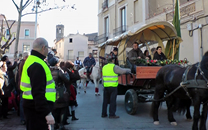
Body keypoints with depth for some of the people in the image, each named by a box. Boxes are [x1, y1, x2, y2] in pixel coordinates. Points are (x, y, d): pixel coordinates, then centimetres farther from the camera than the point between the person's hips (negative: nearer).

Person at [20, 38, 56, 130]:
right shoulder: (37, 65, -20)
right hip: (36, 110, -11)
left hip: (32, 107, 11)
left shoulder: (31, 60, 14)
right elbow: (38, 93, -27)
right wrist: (47, 113, -26)